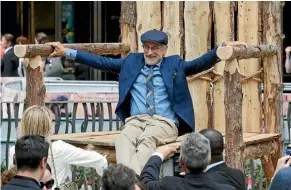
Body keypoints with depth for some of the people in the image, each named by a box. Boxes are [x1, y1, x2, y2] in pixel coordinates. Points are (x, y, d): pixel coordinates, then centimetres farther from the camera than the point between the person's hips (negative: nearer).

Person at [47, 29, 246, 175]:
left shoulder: (175, 64, 14)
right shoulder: (131, 62, 18)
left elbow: (200, 64, 2)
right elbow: (101, 61, 17)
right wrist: (67, 52, 12)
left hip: (165, 122, -1)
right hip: (136, 120, 2)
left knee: (147, 139, -36)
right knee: (124, 138, -34)